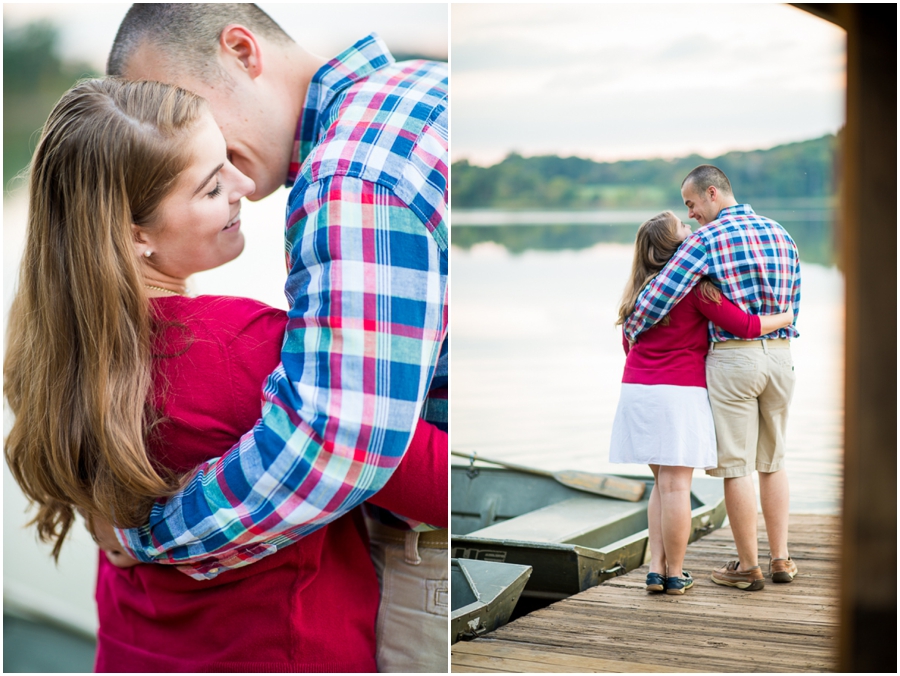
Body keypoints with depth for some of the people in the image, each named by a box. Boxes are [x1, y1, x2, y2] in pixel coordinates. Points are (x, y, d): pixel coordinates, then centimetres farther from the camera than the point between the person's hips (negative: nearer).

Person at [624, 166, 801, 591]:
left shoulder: (707, 239, -10)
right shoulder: (780, 234, 11)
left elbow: (661, 293, -15)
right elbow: (792, 304, 16)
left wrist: (630, 330, 1)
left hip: (732, 358, -6)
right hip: (780, 354, 6)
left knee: (735, 466, 2)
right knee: (772, 460, 16)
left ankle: (748, 567, 8)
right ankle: (780, 558, 18)